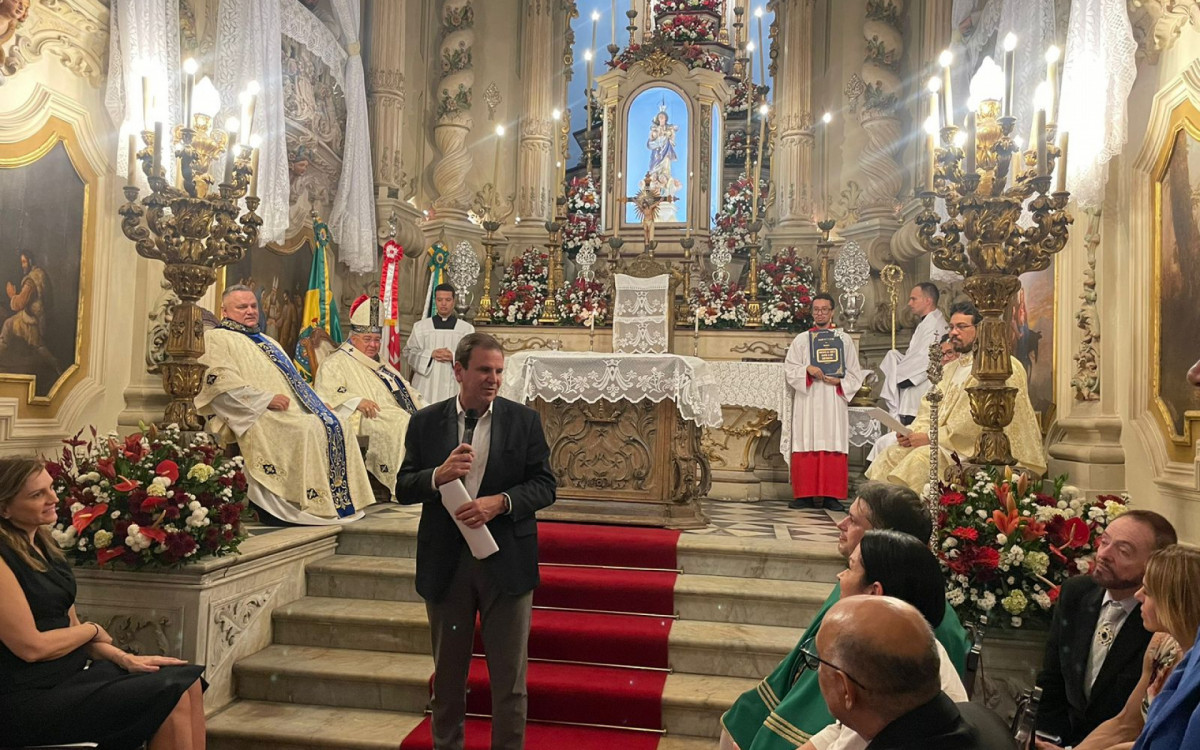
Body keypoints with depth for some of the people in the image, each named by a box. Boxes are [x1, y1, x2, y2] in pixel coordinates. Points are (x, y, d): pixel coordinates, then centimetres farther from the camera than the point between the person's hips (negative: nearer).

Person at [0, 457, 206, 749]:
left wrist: (125, 658, -2)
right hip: (28, 700, -9)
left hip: (72, 671, 9)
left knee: (189, 680, -6)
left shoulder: (43, 544, 11)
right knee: (169, 695, -20)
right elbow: (31, 646, -19)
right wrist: (93, 630, -2)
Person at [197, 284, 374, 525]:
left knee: (335, 423, -14)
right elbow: (221, 383, -11)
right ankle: (310, 503, -28)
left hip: (291, 410, 8)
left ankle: (341, 498, -18)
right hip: (258, 415, -8)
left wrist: (314, 399, 10)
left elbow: (292, 380, 31)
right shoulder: (216, 339, 5)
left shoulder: (268, 342, 31)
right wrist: (266, 399, -18)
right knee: (308, 427, -31)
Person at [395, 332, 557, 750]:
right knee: (448, 674, 18)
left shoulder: (524, 421, -2)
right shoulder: (426, 422, 1)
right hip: (446, 563, 2)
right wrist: (438, 475, -20)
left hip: (506, 562, -1)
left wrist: (500, 502, -20)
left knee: (509, 677, 8)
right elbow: (403, 488, 1)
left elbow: (545, 485, -3)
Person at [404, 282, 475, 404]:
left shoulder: (467, 328, 6)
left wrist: (454, 357, -14)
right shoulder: (420, 326, 10)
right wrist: (430, 354, -8)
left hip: (453, 386, -1)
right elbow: (408, 352, 7)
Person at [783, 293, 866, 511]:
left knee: (834, 447, -5)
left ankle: (832, 496, -1)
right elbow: (789, 370, 6)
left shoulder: (844, 339, 13)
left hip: (834, 402, 0)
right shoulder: (801, 340, 13)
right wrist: (808, 370, -12)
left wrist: (839, 381, -9)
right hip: (807, 402, 0)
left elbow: (854, 374, 10)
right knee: (806, 447, -4)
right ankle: (806, 495, 0)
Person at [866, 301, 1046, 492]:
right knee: (894, 453, -12)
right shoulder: (951, 368, 21)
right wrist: (913, 432, -6)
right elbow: (931, 408, 15)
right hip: (945, 443, 8)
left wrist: (932, 437, -17)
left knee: (922, 457, -31)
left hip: (973, 448, -8)